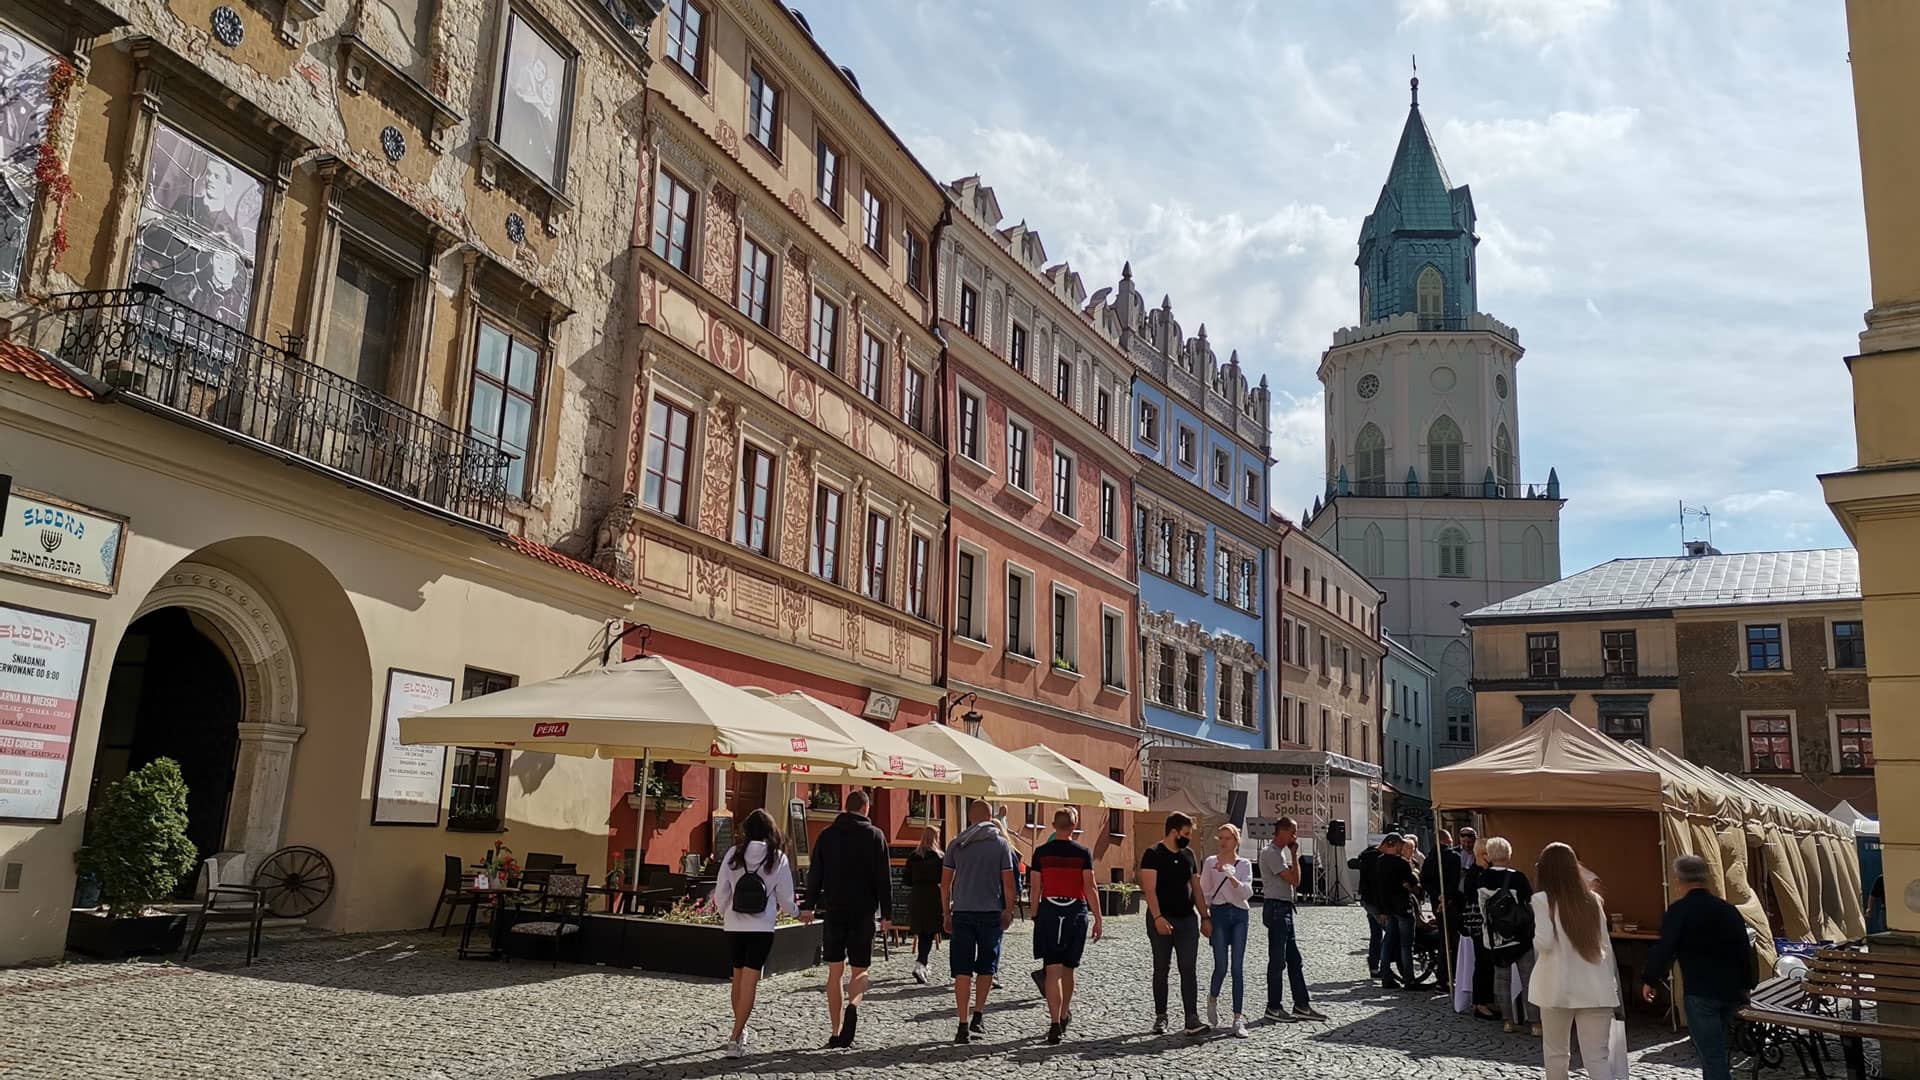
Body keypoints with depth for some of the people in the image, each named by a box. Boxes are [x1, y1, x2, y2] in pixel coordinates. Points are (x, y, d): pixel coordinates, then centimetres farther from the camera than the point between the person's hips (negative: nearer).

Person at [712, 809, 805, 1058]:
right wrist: (799, 913, 20)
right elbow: (785, 897, -1)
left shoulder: (734, 855, -2)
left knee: (738, 978, 19)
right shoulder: (778, 858, -5)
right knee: (750, 982, 0)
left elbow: (720, 893, 1)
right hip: (761, 928, -2)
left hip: (734, 926, 2)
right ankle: (736, 1039, -6)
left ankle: (740, 1031, 33)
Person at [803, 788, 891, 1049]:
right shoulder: (874, 835, 0)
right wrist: (886, 914, 0)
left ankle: (836, 1033, 8)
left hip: (834, 912, 2)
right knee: (859, 971, 6)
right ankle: (853, 1006, -25)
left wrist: (810, 905, 14)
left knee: (835, 972, 9)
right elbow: (882, 878, -3)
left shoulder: (827, 835, 7)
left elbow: (814, 874, 7)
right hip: (863, 913, -2)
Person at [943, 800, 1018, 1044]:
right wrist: (1008, 912, 8)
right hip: (991, 912, -1)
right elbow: (1009, 884, -2)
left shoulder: (957, 844, 5)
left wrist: (946, 913, 11)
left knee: (962, 970, 2)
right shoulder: (1001, 843, 1)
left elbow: (945, 883, 4)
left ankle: (964, 1024, 0)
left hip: (962, 912, 1)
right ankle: (978, 1016, 14)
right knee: (986, 967, 15)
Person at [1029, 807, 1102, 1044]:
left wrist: (1035, 916, 10)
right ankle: (1064, 1017, 31)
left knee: (1052, 970, -3)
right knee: (1068, 969, 16)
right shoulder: (1083, 853, -1)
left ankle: (1055, 1024, -14)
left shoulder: (1041, 852, 0)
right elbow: (1089, 888, -4)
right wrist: (1098, 919, 1)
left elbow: (1035, 888, 1)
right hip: (1076, 912, 1)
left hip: (1049, 911, -1)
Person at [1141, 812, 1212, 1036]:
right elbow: (1149, 889, -15)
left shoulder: (1188, 855, 12)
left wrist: (1205, 917, 12)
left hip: (1187, 919, 5)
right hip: (1162, 920, -5)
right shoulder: (1153, 854, -8)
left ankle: (1192, 1019, -5)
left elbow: (1196, 888, 16)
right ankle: (1160, 1017, 16)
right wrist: (1157, 917, -25)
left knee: (1188, 969, -2)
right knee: (1161, 970, 6)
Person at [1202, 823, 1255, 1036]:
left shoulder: (1244, 865, 7)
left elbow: (1247, 893, -6)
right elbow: (1204, 892, 9)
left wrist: (1231, 877, -22)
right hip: (1219, 913, -1)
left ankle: (1238, 1017, 0)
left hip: (1239, 914, 1)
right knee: (1221, 966, -5)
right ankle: (1212, 999, 27)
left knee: (1238, 967, -3)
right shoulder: (1211, 862, 6)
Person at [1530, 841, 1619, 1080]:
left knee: (1556, 1053, 15)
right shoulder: (1593, 900, 7)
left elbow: (1543, 943, -14)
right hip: (1595, 988, 3)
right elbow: (1606, 946, 11)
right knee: (1597, 1057, 2)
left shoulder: (1543, 899, -7)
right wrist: (1609, 981, 19)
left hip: (1559, 988, -3)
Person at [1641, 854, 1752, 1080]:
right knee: (1714, 1050, 22)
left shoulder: (1679, 910, -10)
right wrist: (1744, 985, 26)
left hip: (1700, 992, -7)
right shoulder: (1729, 909, 9)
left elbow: (1664, 949, -12)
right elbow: (1743, 950, 15)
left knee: (1711, 1055, -3)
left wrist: (1649, 980, 0)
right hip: (1730, 990, 7)